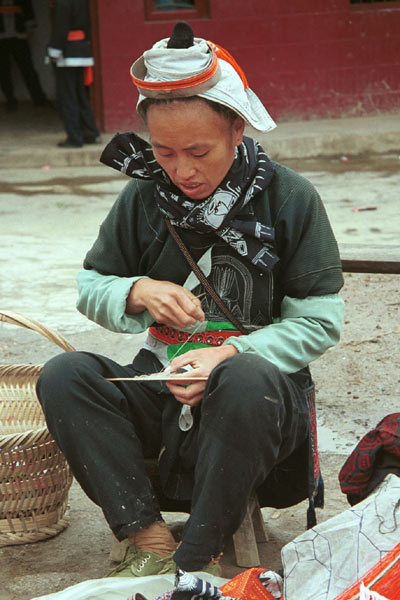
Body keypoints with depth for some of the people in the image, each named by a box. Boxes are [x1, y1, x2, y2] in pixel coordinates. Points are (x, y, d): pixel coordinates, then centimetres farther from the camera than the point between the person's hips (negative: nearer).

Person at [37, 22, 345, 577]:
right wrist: (137, 292, -12)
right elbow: (90, 288, 12)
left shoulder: (291, 199, -6)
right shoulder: (145, 197, 3)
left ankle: (199, 555, -25)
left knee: (247, 383, -39)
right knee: (63, 376, -23)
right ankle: (150, 541, -27)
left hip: (259, 374, -3)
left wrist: (232, 355, -21)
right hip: (164, 382, 4)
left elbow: (320, 322, -6)